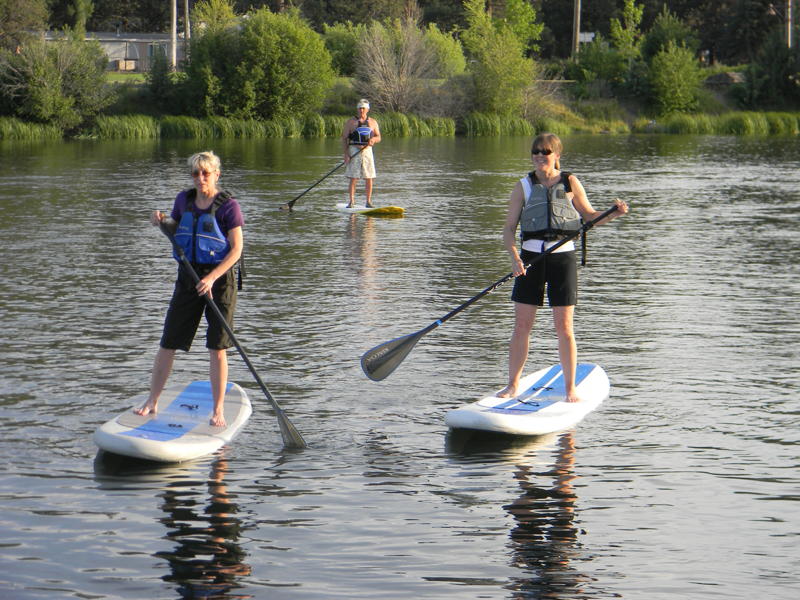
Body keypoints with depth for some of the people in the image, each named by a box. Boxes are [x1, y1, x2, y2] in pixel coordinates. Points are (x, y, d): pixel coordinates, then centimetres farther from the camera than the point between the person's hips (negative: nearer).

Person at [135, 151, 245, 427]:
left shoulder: (228, 205, -9)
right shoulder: (184, 199, 7)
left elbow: (236, 249, -12)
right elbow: (176, 230, 22)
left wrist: (212, 278, -22)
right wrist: (162, 222, -2)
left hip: (219, 278, -5)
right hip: (188, 277, 5)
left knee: (217, 349, -3)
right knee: (167, 343, 6)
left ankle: (218, 410, 6)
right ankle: (152, 401, 18)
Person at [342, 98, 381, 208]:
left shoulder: (372, 122, 10)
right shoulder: (351, 122, 2)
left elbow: (378, 137, 10)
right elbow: (344, 138, 0)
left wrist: (373, 139, -15)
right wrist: (346, 154, -10)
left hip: (367, 150, 3)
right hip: (354, 151, -2)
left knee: (369, 178, 1)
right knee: (353, 178, -6)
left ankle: (368, 202, 8)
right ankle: (351, 201, -1)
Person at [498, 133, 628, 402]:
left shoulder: (570, 183, 3)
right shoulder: (524, 186, 4)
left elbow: (588, 215, 14)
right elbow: (509, 228, 2)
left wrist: (613, 214, -4)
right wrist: (515, 258, -14)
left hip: (562, 256, -1)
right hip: (530, 258, 1)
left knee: (564, 327, 0)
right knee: (521, 326, 2)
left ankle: (570, 388, 8)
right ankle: (513, 385, 12)